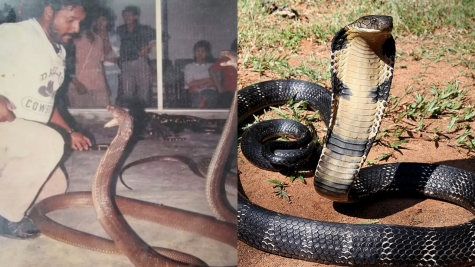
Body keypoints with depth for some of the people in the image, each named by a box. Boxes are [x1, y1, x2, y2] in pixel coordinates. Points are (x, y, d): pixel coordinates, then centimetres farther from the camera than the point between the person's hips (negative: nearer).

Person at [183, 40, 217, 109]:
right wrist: (207, 80, 2)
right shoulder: (189, 67, 19)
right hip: (196, 93, -1)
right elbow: (190, 84, 4)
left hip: (211, 92, 1)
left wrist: (197, 85, -5)